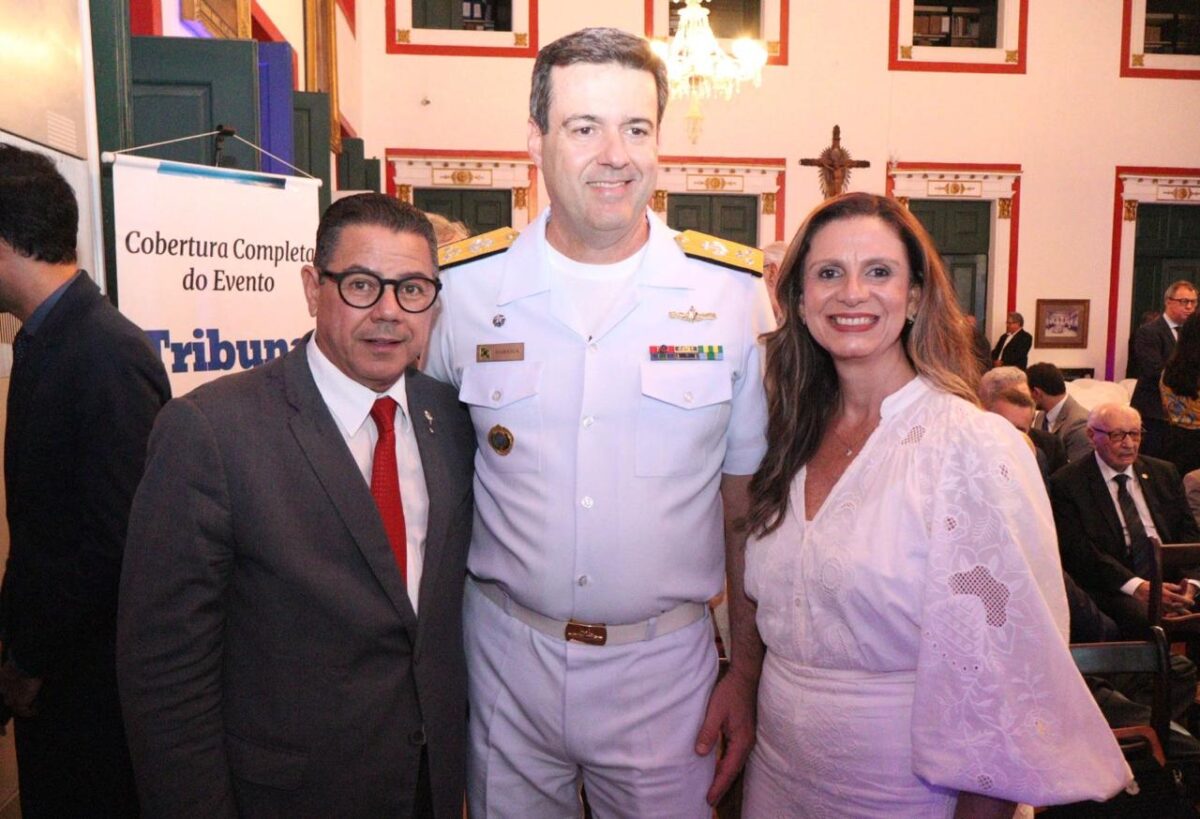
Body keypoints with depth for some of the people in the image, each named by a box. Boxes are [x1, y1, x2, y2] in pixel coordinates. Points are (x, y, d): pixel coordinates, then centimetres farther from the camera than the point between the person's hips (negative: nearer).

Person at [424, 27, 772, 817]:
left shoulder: (735, 292, -6)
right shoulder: (465, 285, -6)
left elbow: (748, 501, -1)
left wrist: (747, 671, 0)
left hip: (666, 664, 0)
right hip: (506, 660, 1)